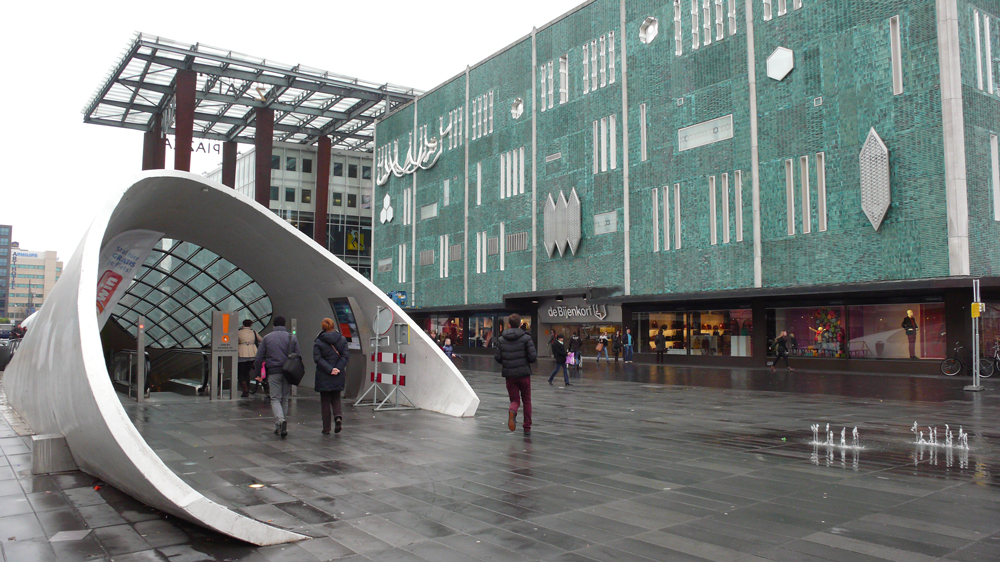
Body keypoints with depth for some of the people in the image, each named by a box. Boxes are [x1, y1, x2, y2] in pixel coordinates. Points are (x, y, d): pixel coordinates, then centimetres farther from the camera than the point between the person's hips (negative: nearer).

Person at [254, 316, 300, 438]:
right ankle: (280, 427, 16)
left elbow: (259, 358, 2)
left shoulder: (267, 338, 4)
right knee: (284, 399, 12)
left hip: (273, 372, -2)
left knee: (275, 399, 0)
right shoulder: (292, 338, 6)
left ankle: (280, 420, -26)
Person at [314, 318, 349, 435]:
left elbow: (318, 358, -12)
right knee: (336, 398, 18)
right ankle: (338, 416, -10)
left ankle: (326, 429, 10)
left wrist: (330, 369, -14)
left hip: (323, 377, -2)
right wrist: (338, 368, -11)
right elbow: (345, 356, -6)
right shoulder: (342, 339, 2)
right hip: (338, 377, 2)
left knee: (325, 402, 8)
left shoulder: (318, 342, -5)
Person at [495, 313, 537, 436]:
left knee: (515, 400, 10)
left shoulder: (501, 339, 2)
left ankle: (512, 411, -26)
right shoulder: (526, 338, -6)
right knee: (526, 401, 15)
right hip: (524, 374, -1)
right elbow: (533, 357, -12)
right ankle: (527, 428, 17)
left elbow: (498, 358, 0)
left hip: (509, 375, 2)